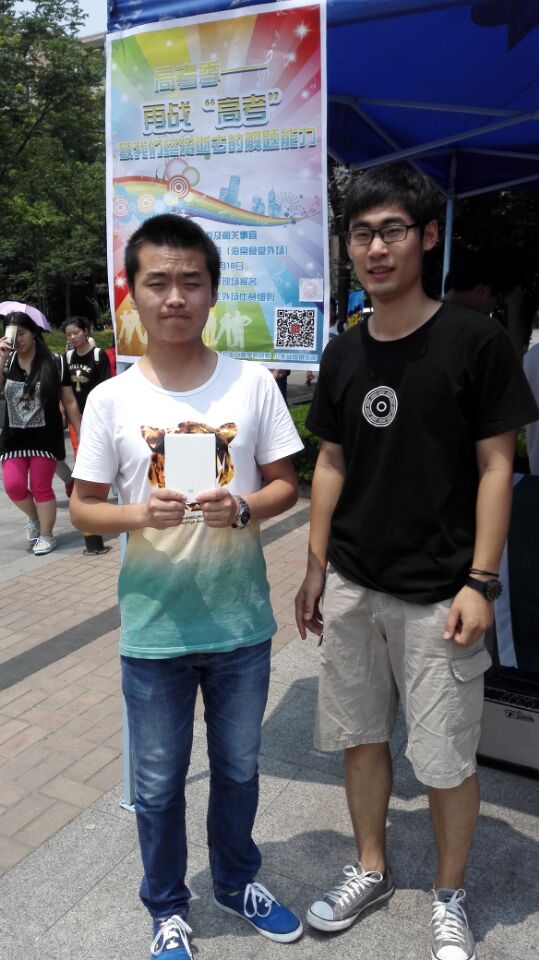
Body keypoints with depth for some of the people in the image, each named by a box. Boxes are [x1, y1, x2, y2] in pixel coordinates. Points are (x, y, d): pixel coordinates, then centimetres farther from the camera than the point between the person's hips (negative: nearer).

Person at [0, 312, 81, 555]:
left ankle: (46, 536, 20)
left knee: (41, 488, 1)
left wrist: (82, 433, -1)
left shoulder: (54, 363, -7)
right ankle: (33, 517, 29)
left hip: (45, 435, -3)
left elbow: (69, 402, -2)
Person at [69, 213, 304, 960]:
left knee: (239, 768, 22)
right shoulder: (111, 399, -6)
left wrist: (243, 508, -20)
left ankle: (237, 881, 50)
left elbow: (286, 484, 0)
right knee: (158, 783, 17)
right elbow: (83, 506, -1)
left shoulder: (252, 383, -5)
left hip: (241, 621, 1)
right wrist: (140, 515, -21)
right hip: (154, 627, 0)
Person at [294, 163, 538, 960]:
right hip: (351, 588, 5)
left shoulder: (474, 342, -8)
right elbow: (331, 464, 10)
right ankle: (371, 870, 41)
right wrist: (316, 567, 9)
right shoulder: (343, 354, 6)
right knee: (360, 737, 17)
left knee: (446, 761, 8)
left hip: (437, 594, -4)